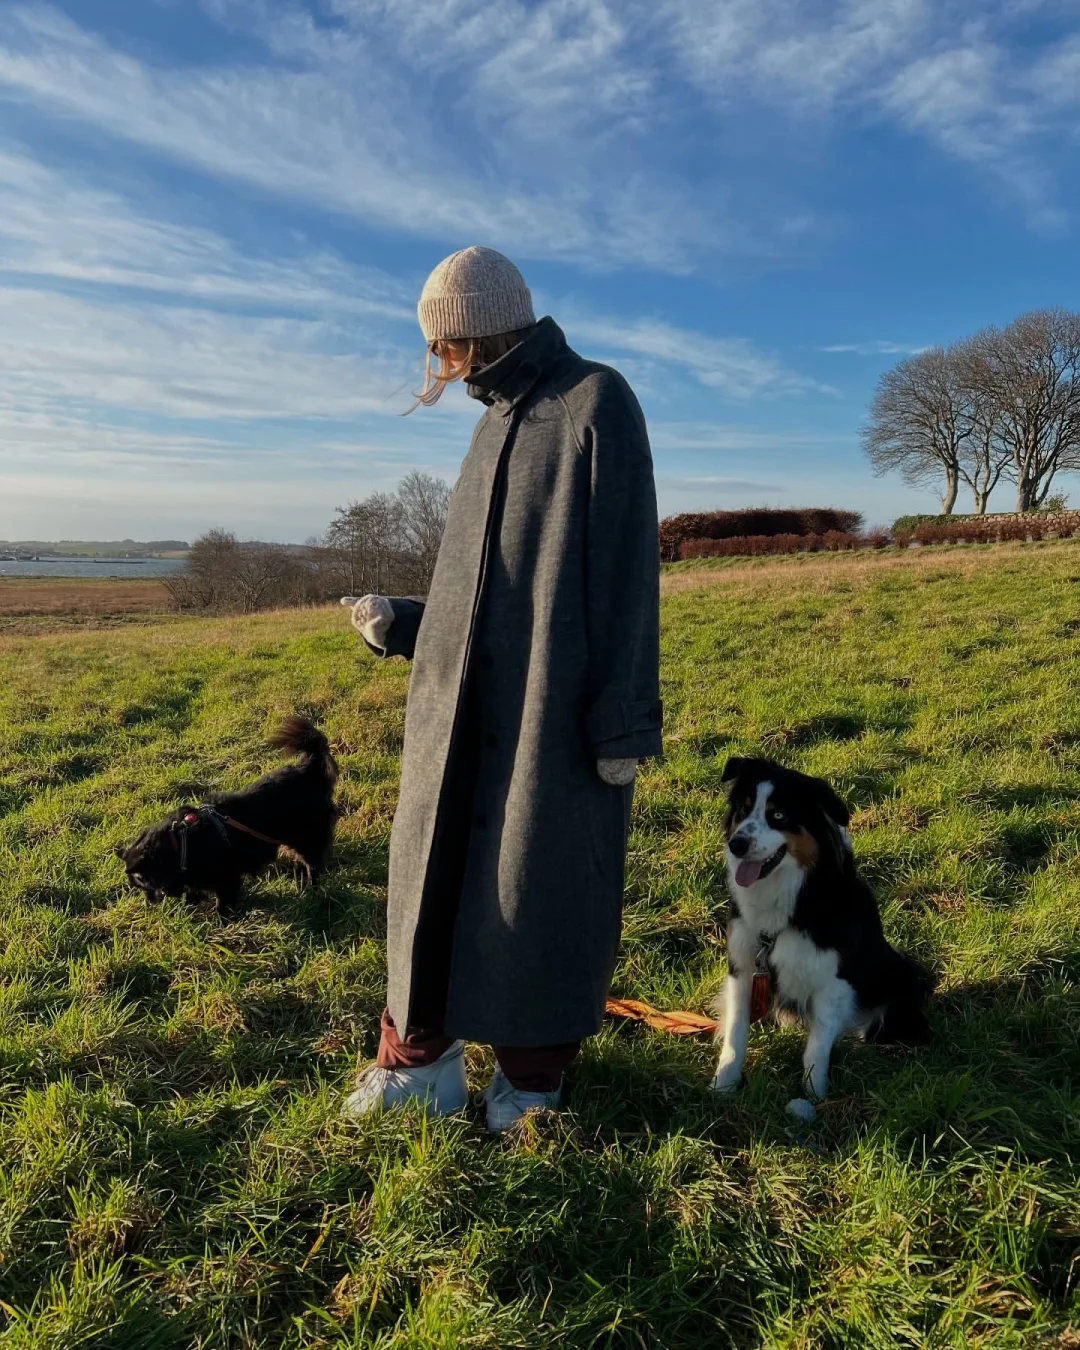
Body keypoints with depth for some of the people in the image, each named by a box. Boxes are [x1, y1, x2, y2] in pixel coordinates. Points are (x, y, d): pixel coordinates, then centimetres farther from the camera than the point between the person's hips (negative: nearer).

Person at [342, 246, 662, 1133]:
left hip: (558, 699, -7)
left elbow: (625, 566, -13)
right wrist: (407, 624, 17)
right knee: (437, 866, 8)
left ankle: (533, 1071, 21)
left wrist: (624, 720, -17)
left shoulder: (598, 402, -6)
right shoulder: (499, 424, 18)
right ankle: (422, 1062, 21)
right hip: (469, 698, 8)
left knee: (543, 877, 3)